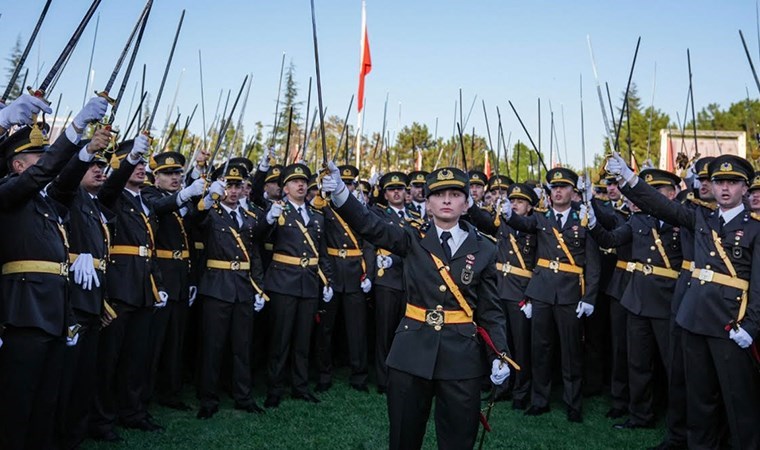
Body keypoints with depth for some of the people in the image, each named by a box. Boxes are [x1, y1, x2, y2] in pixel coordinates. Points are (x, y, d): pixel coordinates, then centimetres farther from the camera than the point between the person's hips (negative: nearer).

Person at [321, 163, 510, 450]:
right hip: (412, 352, 0)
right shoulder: (413, 240, 1)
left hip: (462, 356, 0)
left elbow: (490, 310, 4)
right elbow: (370, 226, -14)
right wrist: (340, 193, -31)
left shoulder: (484, 249, 2)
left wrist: (499, 355, -7)